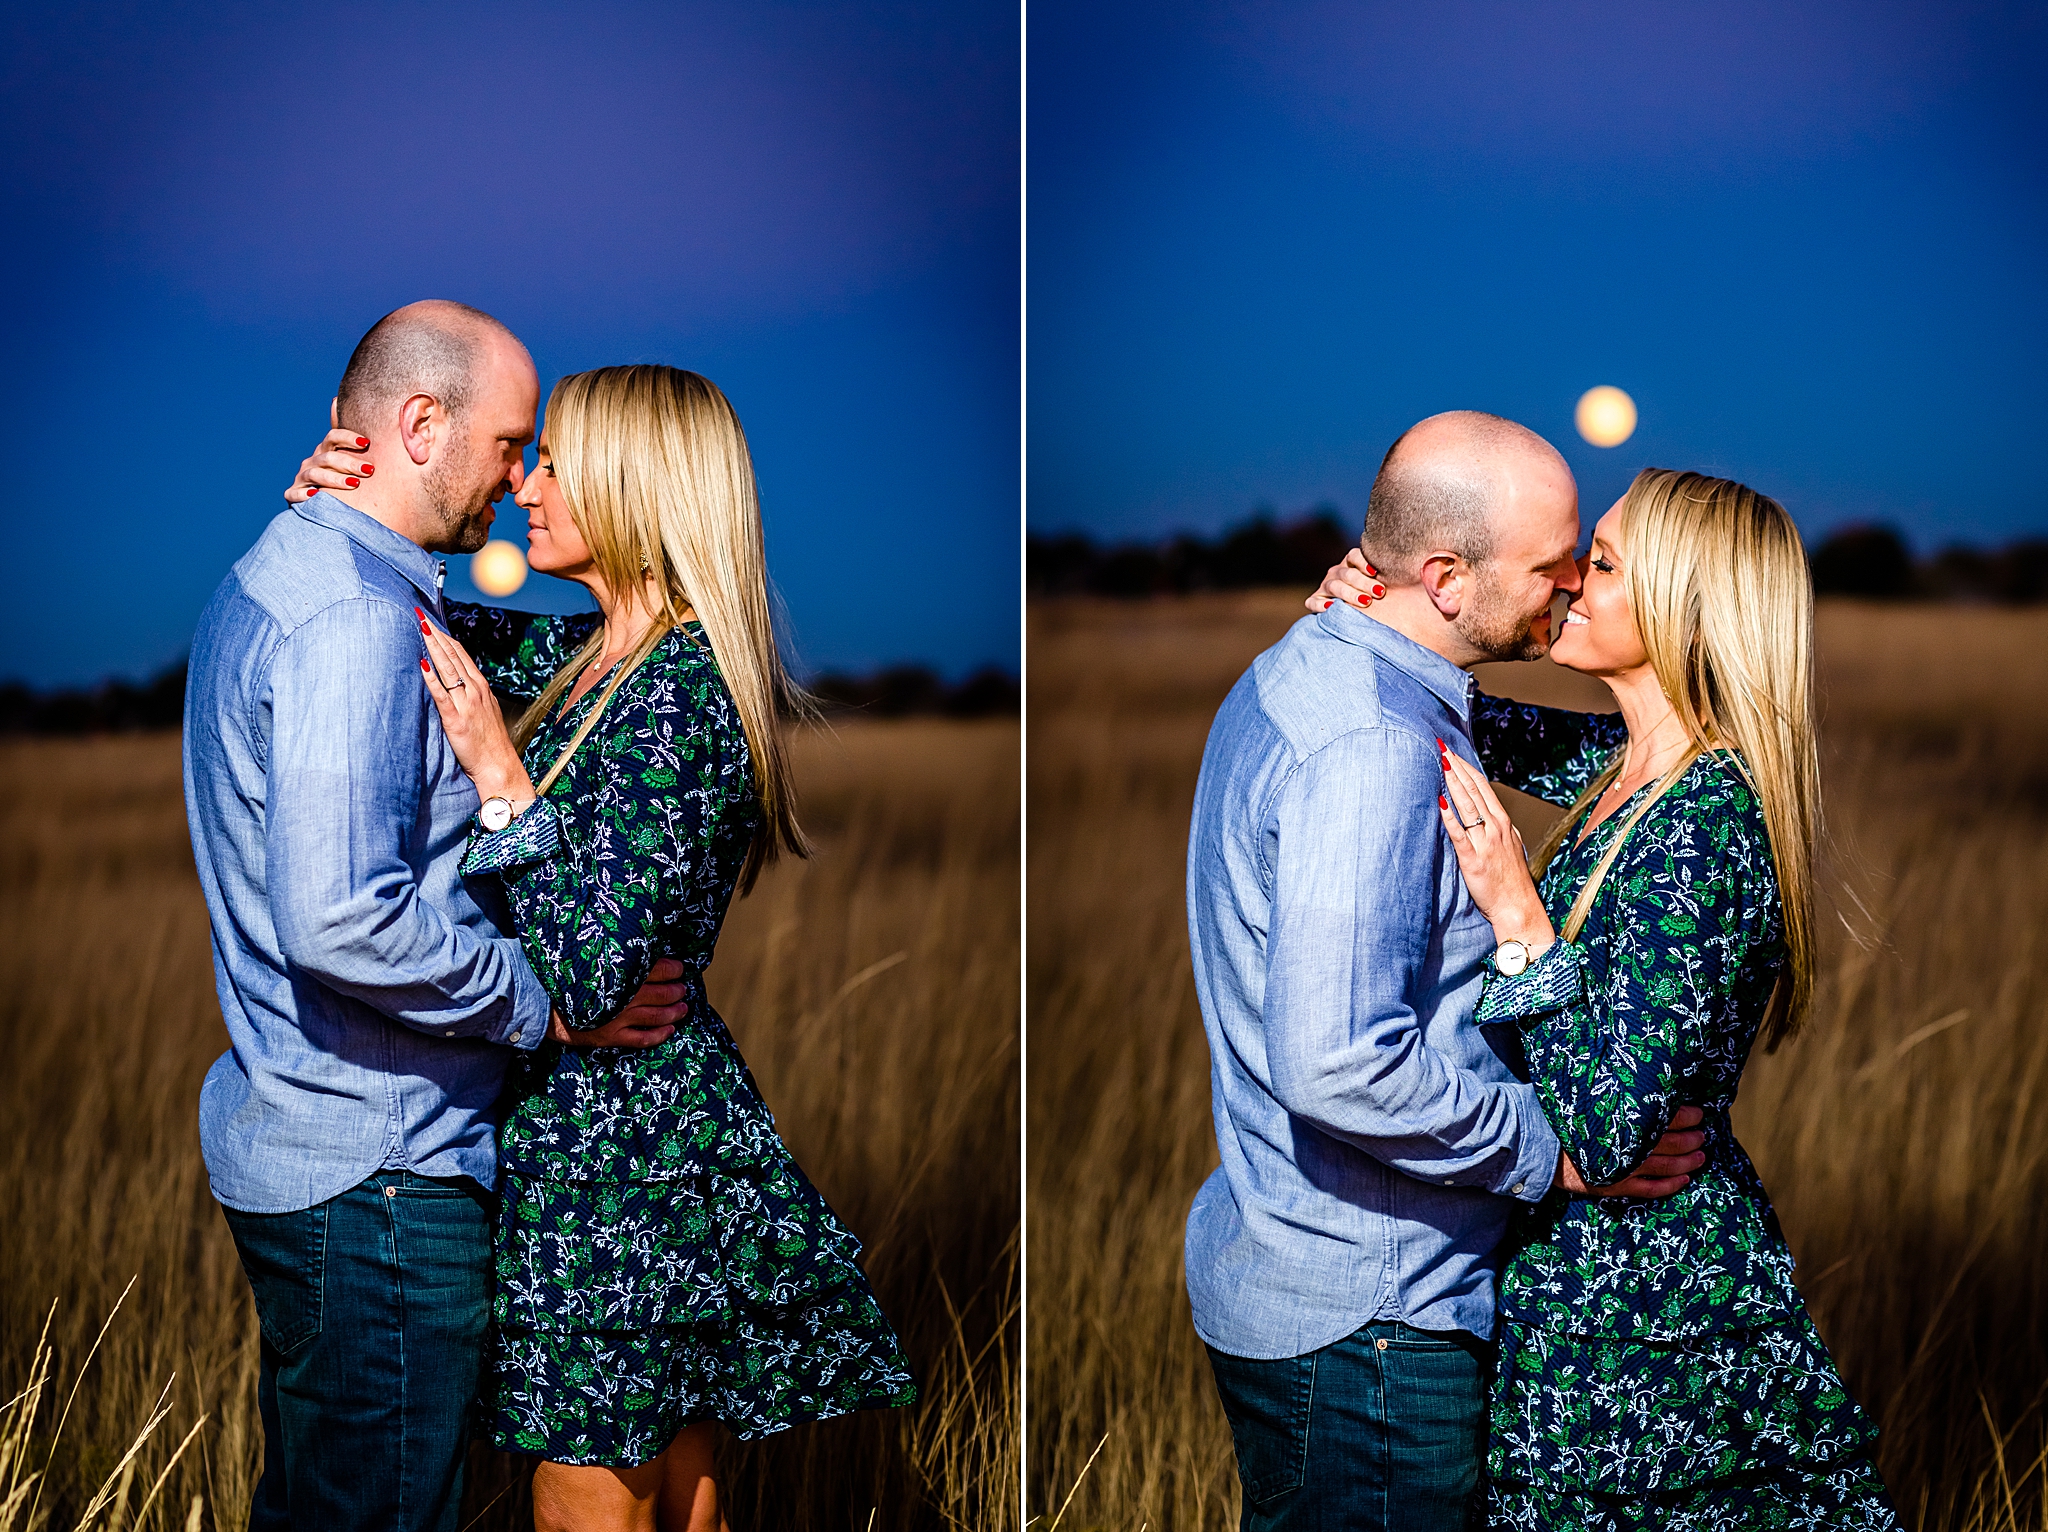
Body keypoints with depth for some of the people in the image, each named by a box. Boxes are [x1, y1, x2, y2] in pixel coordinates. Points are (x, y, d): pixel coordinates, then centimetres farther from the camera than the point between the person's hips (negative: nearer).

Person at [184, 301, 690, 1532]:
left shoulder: (274, 578, 14)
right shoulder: (355, 619, -20)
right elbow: (342, 921, -29)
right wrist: (546, 1001, -17)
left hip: (290, 1141, 11)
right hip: (377, 1171, -11)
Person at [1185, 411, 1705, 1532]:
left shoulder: (1300, 675, 9)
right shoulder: (1369, 749, -25)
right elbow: (1340, 1067, -32)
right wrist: (1553, 1150, -20)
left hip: (1273, 1263, 10)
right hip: (1362, 1316, -10)